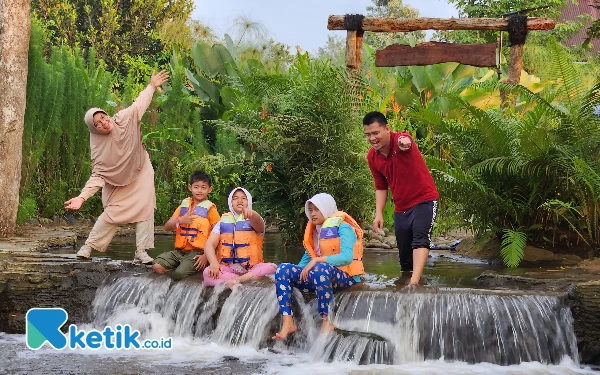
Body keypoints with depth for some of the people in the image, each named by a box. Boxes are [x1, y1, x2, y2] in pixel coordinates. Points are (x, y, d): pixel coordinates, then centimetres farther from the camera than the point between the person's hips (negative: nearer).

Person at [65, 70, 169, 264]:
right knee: (112, 213, -7)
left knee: (145, 210, -6)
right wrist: (82, 197, -38)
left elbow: (139, 104, -1)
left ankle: (141, 252, -3)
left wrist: (152, 86, 3)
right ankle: (89, 246, 8)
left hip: (141, 172, 3)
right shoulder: (98, 146, -24)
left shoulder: (124, 120, -20)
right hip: (117, 182, -3)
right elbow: (97, 176, -26)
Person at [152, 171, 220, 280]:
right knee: (157, 267, -16)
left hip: (197, 253, -5)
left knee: (178, 274, -27)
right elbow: (167, 227, 10)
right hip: (179, 250, 5)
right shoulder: (184, 205, 15)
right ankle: (182, 265, 4)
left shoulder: (210, 209, 0)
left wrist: (207, 255, -13)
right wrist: (180, 221, -10)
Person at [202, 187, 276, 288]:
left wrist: (252, 214, -44)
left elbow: (258, 224, -18)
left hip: (252, 269, 0)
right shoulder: (223, 222, 12)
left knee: (272, 268, -29)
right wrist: (213, 262, -22)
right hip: (227, 269, 1)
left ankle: (236, 281, -32)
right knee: (208, 272, -30)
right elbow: (209, 244, 0)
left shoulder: (253, 221, 8)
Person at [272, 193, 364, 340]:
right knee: (283, 269, -10)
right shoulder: (314, 230, 16)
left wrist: (317, 260, -27)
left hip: (345, 278, -8)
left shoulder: (342, 227, -7)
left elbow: (347, 257, -23)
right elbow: (307, 259, 16)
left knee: (320, 269, -40)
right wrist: (299, 272, -4)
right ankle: (288, 322, -24)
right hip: (321, 276, 8)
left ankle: (327, 322, -33)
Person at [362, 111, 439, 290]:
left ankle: (414, 282, -40)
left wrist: (404, 142, -73)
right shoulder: (372, 157, -2)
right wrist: (379, 213, 0)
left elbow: (405, 141, -48)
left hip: (424, 200, -7)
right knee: (404, 253, 10)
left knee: (420, 239, -27)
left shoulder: (401, 140, -20)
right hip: (401, 208, 7)